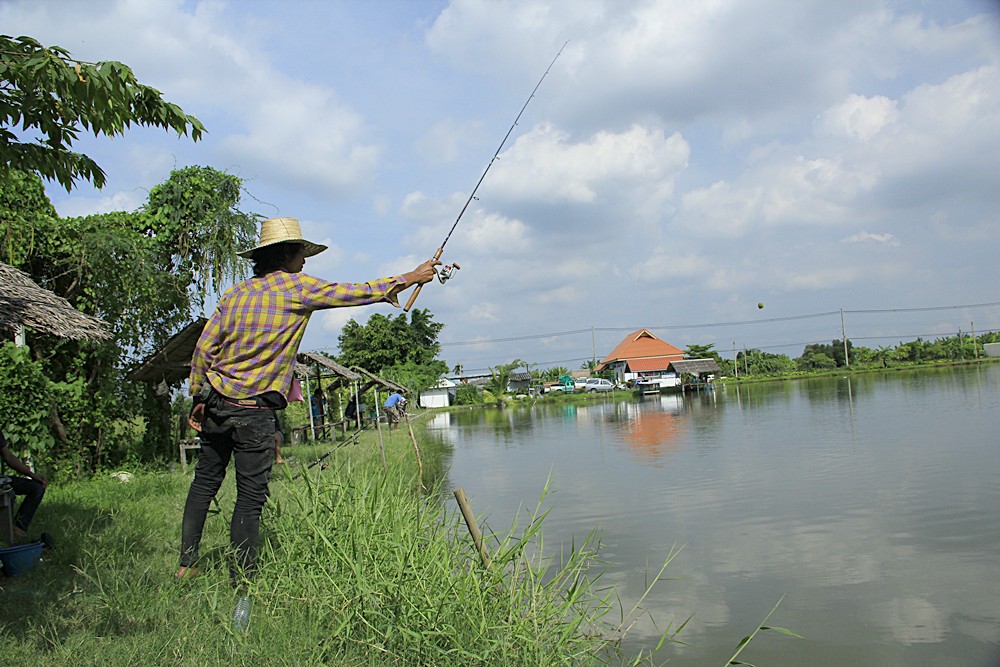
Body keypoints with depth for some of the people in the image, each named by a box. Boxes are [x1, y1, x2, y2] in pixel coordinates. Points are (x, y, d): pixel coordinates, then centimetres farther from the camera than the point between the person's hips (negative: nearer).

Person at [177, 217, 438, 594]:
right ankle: (241, 584, 4)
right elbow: (354, 293, -2)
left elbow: (204, 346, 9)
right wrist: (410, 278, 8)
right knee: (251, 496, -1)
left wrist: (199, 398, 18)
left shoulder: (236, 293, 9)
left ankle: (186, 564, 24)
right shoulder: (296, 287, -6)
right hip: (254, 412, -6)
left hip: (216, 403, 6)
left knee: (205, 481, 17)